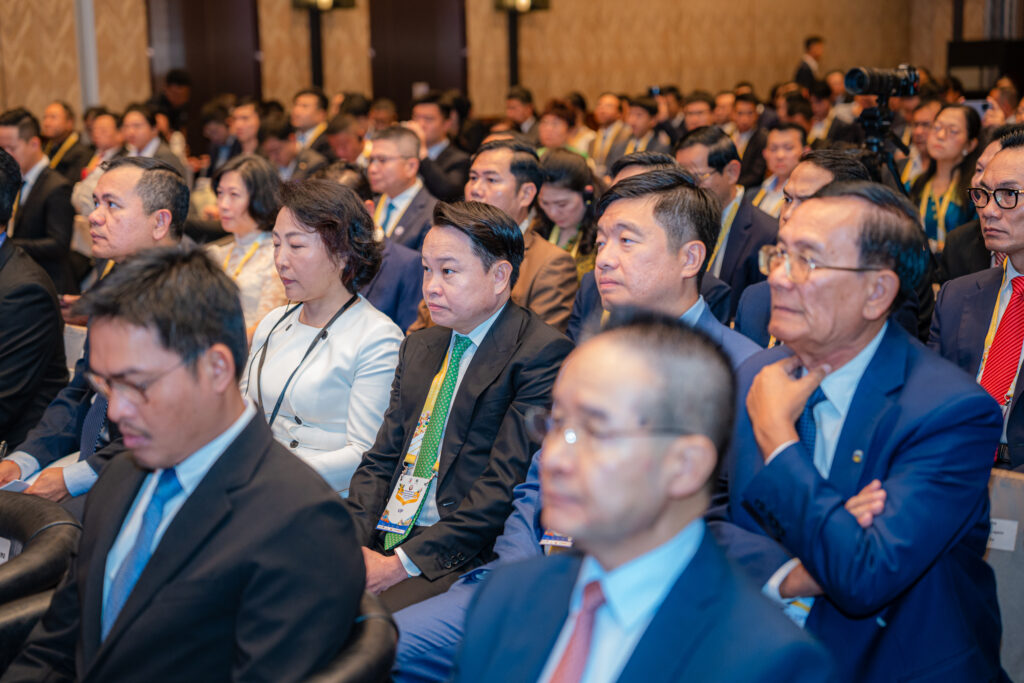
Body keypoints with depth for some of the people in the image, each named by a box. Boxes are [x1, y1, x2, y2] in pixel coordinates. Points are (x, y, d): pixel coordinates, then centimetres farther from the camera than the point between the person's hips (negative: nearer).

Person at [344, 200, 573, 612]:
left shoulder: (542, 354, -8)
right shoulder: (419, 347, 19)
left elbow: (505, 486, -14)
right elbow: (382, 459, 16)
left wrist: (403, 564, -16)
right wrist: (353, 542, -3)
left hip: (465, 560, -7)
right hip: (381, 542, 7)